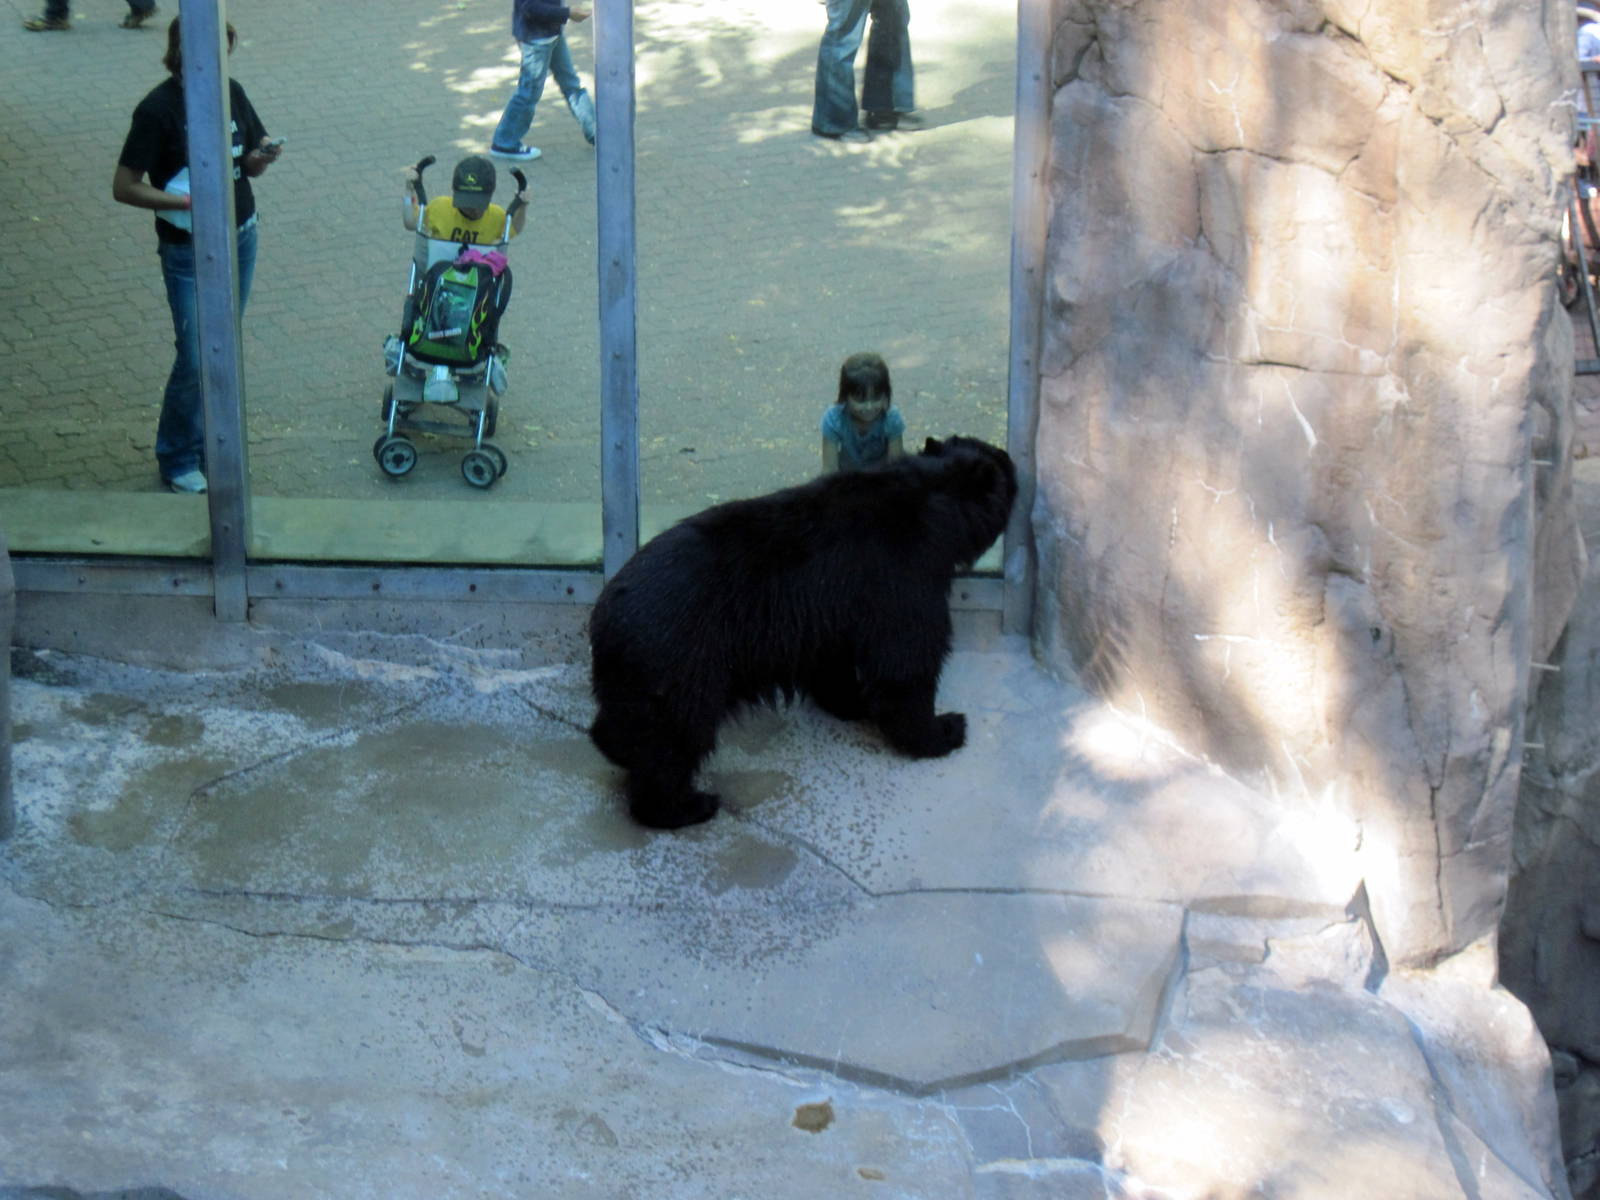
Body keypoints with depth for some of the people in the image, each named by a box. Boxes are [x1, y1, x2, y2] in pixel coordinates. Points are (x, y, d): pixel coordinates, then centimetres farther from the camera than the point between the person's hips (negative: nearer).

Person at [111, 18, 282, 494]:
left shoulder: (230, 92, 0)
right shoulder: (158, 109, -17)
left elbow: (251, 162, 11)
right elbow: (124, 187, -16)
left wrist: (261, 158, -12)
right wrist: (187, 201, -24)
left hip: (241, 240, 6)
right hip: (189, 252, -5)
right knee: (195, 360, -4)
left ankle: (209, 445, 27)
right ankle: (178, 461, 13)